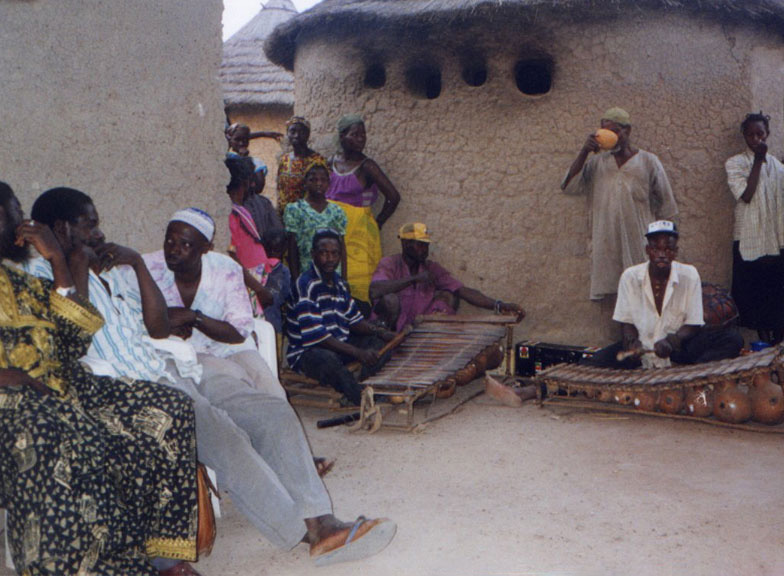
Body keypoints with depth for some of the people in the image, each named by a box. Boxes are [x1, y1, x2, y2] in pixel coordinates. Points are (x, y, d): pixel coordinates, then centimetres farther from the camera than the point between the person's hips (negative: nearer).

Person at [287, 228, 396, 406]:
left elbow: (353, 319, 15)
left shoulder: (339, 282, 9)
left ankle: (353, 388, -20)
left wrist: (379, 331, -6)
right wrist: (357, 353, -32)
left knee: (381, 341, 0)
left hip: (339, 344, 9)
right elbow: (314, 334, -27)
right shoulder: (305, 284, -18)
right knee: (328, 359, -40)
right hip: (306, 352, -9)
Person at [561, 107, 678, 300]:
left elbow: (665, 209, 9)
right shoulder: (597, 163, 13)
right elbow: (568, 186, 1)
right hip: (606, 246, 2)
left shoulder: (648, 162, 6)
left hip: (639, 247, -2)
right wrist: (584, 152, -5)